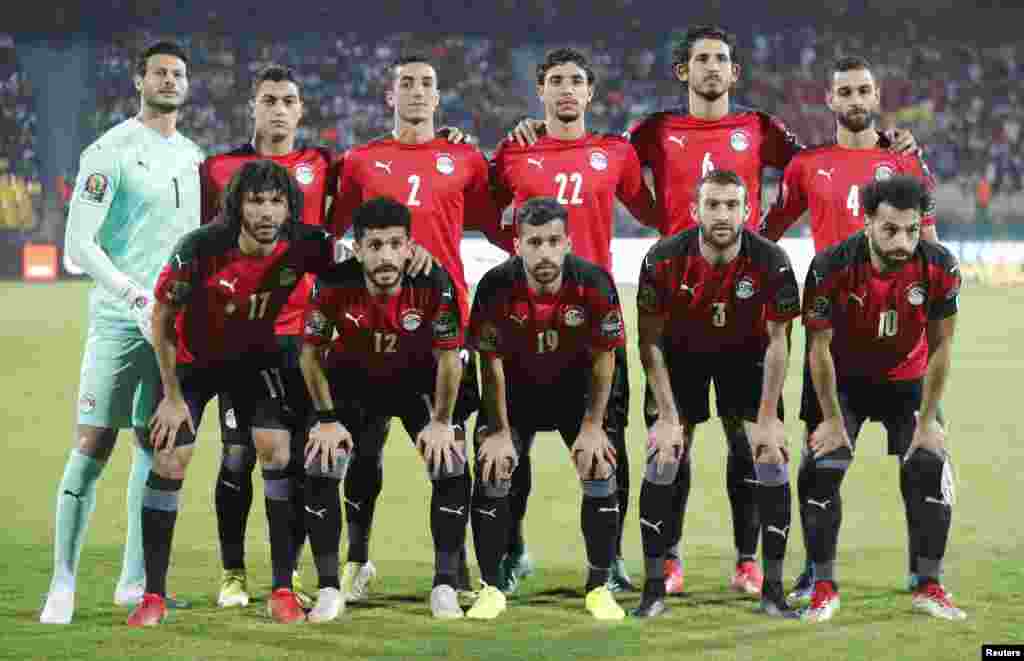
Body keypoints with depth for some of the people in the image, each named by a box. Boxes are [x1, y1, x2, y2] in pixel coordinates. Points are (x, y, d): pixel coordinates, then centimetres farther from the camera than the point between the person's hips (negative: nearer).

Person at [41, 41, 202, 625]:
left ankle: (135, 580, 16)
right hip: (119, 318, -6)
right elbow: (79, 243, -11)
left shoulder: (193, 156, 15)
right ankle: (63, 584, -5)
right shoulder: (111, 151, -5)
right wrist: (138, 297, -19)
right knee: (94, 445, -9)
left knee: (154, 446, 8)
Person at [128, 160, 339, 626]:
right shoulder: (200, 249, -30)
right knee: (169, 461, -9)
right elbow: (162, 321, -16)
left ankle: (283, 589, -4)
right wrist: (173, 397, -12)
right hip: (192, 360, -2)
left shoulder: (303, 246, -23)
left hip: (255, 357, 2)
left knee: (277, 449, -13)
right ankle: (153, 596, 1)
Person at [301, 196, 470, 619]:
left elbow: (448, 357, -18)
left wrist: (441, 422, -14)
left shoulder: (434, 284, -32)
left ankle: (445, 585, -2)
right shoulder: (334, 285, -30)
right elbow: (312, 352, -13)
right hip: (353, 377, 1)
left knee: (451, 469, -14)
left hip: (417, 377, -1)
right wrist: (328, 420, -9)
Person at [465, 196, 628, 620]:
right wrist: (500, 431, -14)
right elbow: (491, 362, -15)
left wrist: (592, 426, -13)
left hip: (575, 384, 0)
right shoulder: (496, 286, -27)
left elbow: (603, 358, -13)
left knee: (600, 472, -8)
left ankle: (599, 589, 6)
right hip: (516, 386, 0)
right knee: (492, 473, -9)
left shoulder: (593, 283, -26)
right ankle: (490, 589, 5)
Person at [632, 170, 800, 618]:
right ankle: (654, 589, 3)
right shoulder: (664, 260, -25)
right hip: (682, 354, 0)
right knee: (664, 460, -8)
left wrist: (767, 420, -16)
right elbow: (650, 342, -16)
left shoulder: (771, 262, -26)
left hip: (746, 354, 0)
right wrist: (669, 418, -19)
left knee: (772, 460, -8)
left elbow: (777, 342, -15)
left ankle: (773, 591, 2)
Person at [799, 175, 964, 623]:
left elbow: (940, 347, -13)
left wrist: (926, 421, -10)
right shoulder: (831, 267, -30)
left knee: (930, 471, -7)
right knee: (821, 472, -10)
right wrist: (833, 420, -14)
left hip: (907, 378, 1)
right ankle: (825, 588, 2)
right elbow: (819, 347, -19)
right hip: (843, 379, -1)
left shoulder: (940, 268, -25)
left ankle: (929, 586, 7)